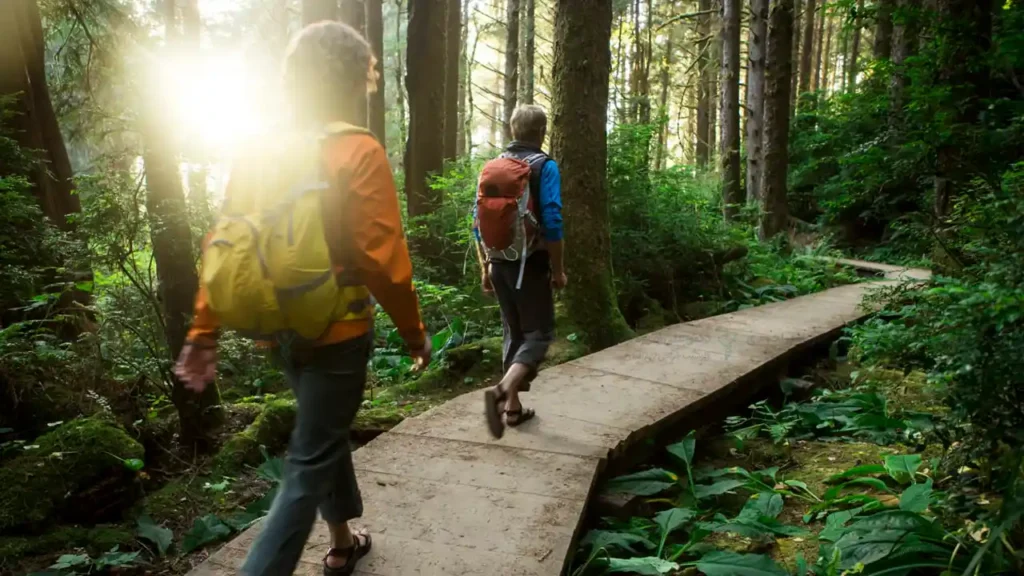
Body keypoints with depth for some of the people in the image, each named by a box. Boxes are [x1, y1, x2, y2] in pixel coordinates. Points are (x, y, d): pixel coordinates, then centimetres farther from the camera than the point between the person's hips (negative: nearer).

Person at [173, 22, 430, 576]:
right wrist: (414, 330, -5)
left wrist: (204, 331, 7)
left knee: (327, 433, 25)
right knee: (308, 464, 2)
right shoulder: (359, 152, -14)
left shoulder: (257, 150, 3)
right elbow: (383, 260, -17)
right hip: (337, 332, -7)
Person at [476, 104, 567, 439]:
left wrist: (485, 269, 15)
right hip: (530, 264, -6)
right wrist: (558, 270, -6)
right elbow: (552, 224, -15)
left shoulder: (491, 167, 7)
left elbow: (479, 223, 8)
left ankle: (513, 406, 20)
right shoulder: (544, 167, -9)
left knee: (513, 332, 16)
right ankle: (502, 390, -20)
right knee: (539, 333, 2)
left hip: (499, 264, 6)